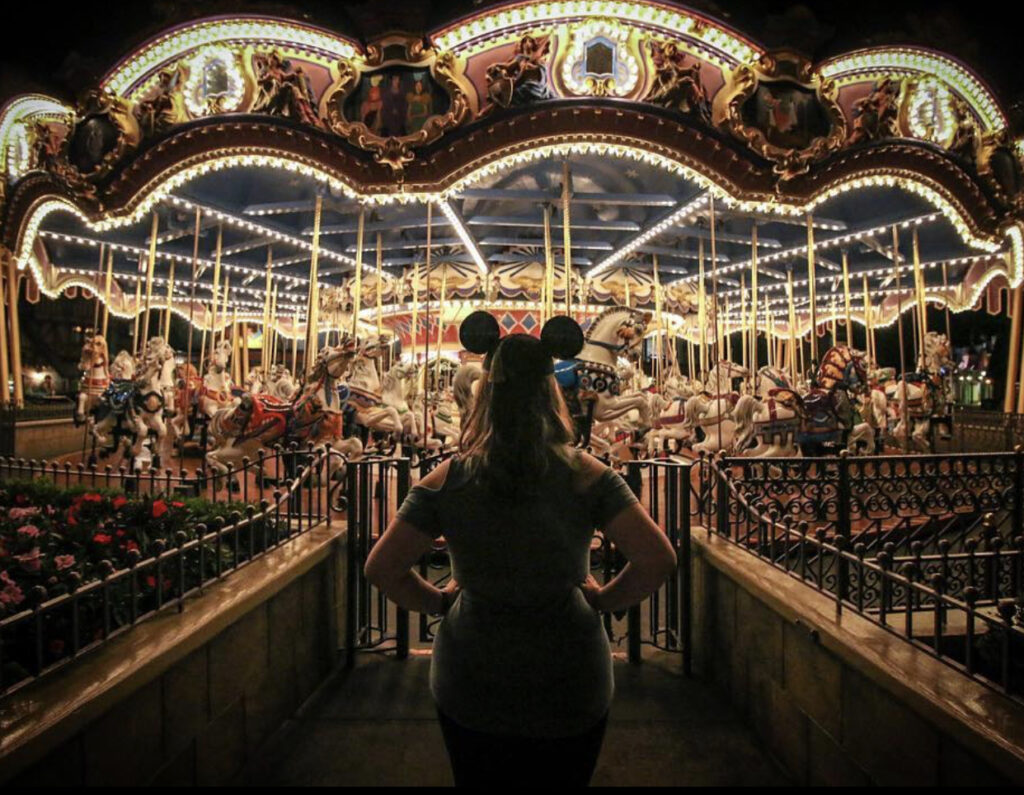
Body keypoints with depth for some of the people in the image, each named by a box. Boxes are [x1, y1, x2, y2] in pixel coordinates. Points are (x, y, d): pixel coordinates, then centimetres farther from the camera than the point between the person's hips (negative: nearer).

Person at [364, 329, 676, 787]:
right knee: (565, 777, 25)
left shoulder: (448, 480, -13)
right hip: (570, 684, 0)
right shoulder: (587, 475, -14)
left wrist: (441, 603, 4)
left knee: (475, 778, 26)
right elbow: (658, 560, -14)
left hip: (469, 686, 1)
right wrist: (601, 601, 0)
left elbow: (380, 568, -9)